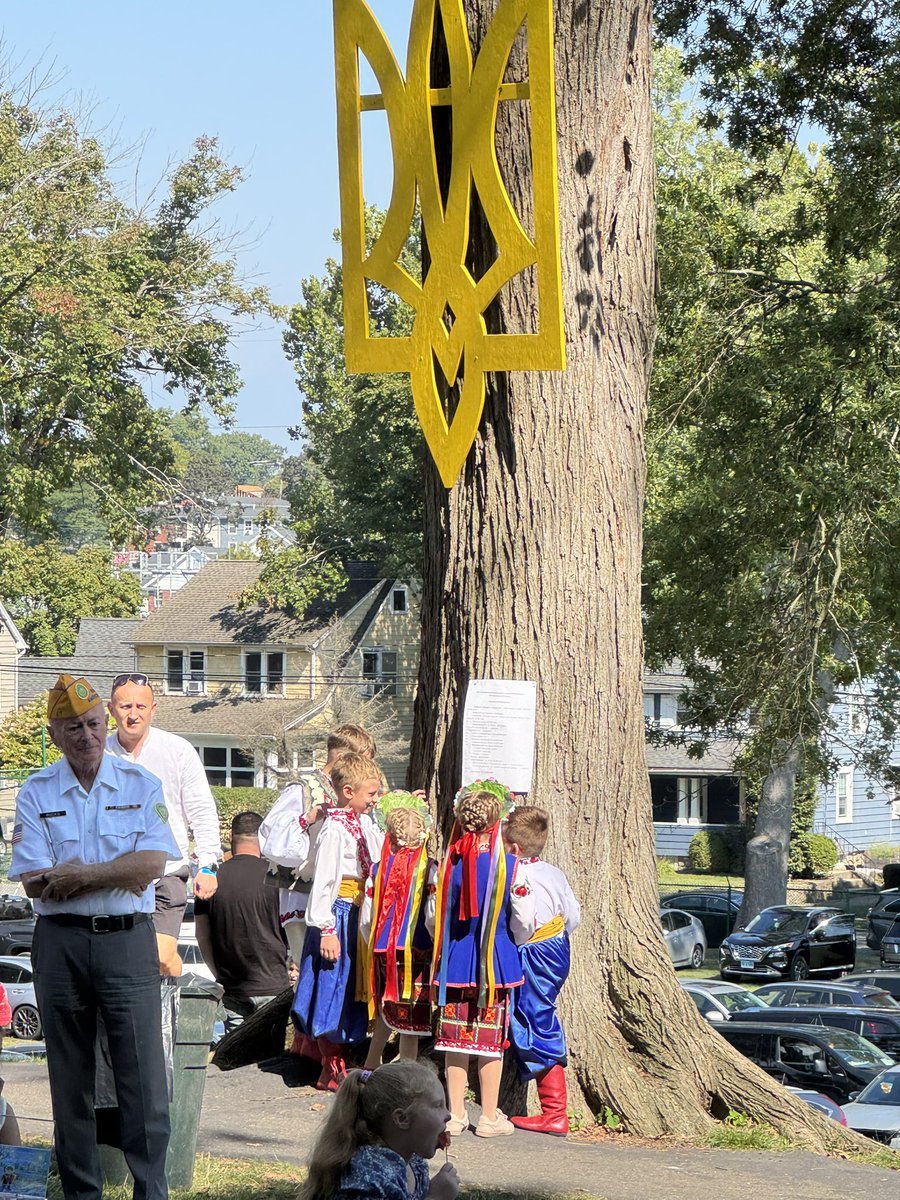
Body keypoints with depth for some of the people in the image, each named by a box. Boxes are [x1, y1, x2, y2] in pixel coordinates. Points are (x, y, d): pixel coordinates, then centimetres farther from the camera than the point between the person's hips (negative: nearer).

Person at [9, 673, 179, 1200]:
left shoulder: (142, 785, 4)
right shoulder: (36, 793, 4)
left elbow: (153, 863, -8)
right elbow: (35, 882, -5)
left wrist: (77, 875, -13)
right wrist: (118, 875, -10)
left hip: (127, 940, -1)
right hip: (61, 943, 1)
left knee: (144, 1074, -6)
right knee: (71, 1077, 7)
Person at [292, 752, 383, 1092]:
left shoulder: (359, 825, 12)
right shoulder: (335, 829, -17)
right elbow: (323, 881, -20)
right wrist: (326, 930, -22)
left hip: (356, 914, 9)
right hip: (339, 914, -9)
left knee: (348, 992, 14)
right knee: (333, 990, -2)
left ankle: (337, 1063, 23)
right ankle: (331, 1071, 4)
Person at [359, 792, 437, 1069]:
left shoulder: (379, 869, 2)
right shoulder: (428, 869, -8)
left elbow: (365, 919, 3)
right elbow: (433, 917, -14)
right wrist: (439, 945, 3)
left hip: (383, 952, 4)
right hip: (416, 952, -4)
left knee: (386, 1013, 20)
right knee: (410, 1023, 0)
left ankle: (369, 1070, 22)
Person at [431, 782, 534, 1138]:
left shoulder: (449, 864, -3)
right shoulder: (511, 866, -10)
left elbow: (434, 918, 4)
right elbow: (523, 924, -5)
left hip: (455, 960, 3)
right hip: (496, 962, -2)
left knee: (455, 1039, 9)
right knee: (491, 1040, 4)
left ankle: (456, 1114, 14)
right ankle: (489, 1117, 9)